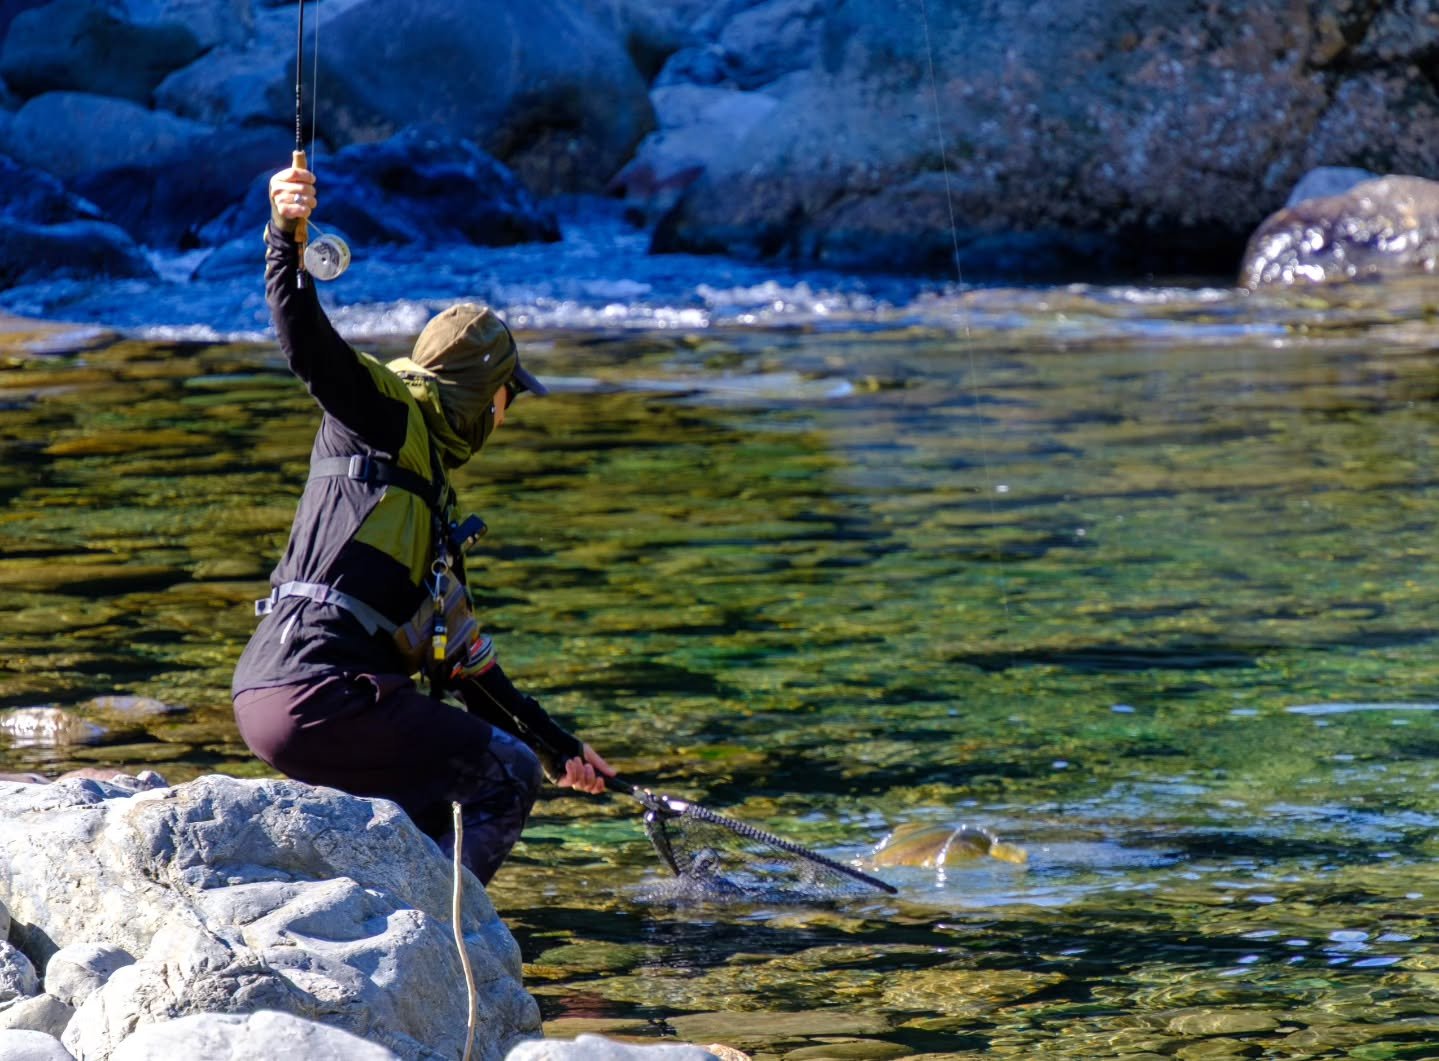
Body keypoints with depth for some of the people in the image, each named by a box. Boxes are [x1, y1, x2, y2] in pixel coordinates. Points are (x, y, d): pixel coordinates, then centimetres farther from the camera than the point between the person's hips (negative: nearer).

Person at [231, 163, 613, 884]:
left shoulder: (431, 496, 29)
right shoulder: (384, 416, 6)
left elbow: (458, 654, 32)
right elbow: (305, 339, -13)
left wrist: (557, 746, 35)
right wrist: (285, 232, -28)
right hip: (312, 692, -10)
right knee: (507, 777, -2)